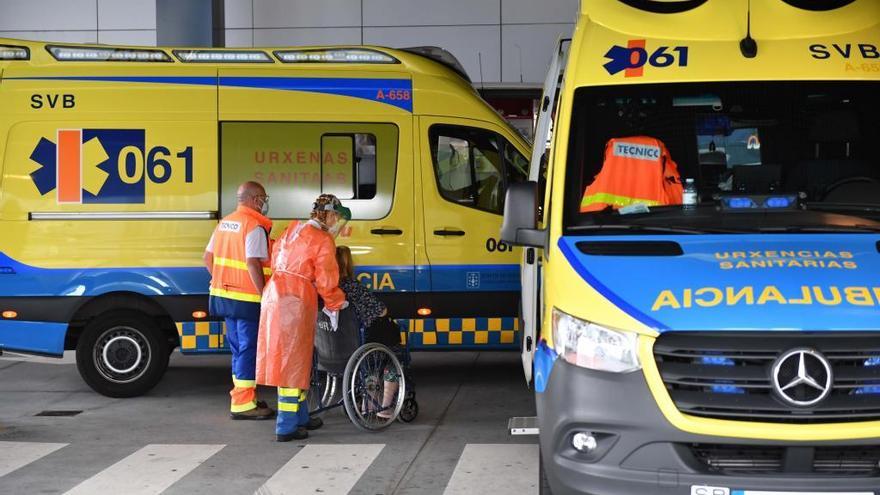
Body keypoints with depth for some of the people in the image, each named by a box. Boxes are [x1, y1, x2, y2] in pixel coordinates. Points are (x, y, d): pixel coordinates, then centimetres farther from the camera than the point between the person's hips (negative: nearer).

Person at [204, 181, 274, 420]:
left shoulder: (225, 223, 12)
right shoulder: (255, 227, -14)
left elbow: (208, 258, 15)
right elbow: (253, 265, -23)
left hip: (225, 296, 9)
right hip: (247, 300, -9)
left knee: (239, 348, 17)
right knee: (250, 349, -2)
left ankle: (241, 397, 26)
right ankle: (243, 404, -1)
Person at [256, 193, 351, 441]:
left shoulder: (293, 230, 16)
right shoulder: (323, 241, -8)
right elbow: (326, 281, -7)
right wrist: (338, 303, 9)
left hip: (274, 294, 8)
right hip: (295, 302, -8)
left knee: (285, 358, 16)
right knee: (293, 362, -2)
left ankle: (300, 417, 28)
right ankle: (286, 427, 0)